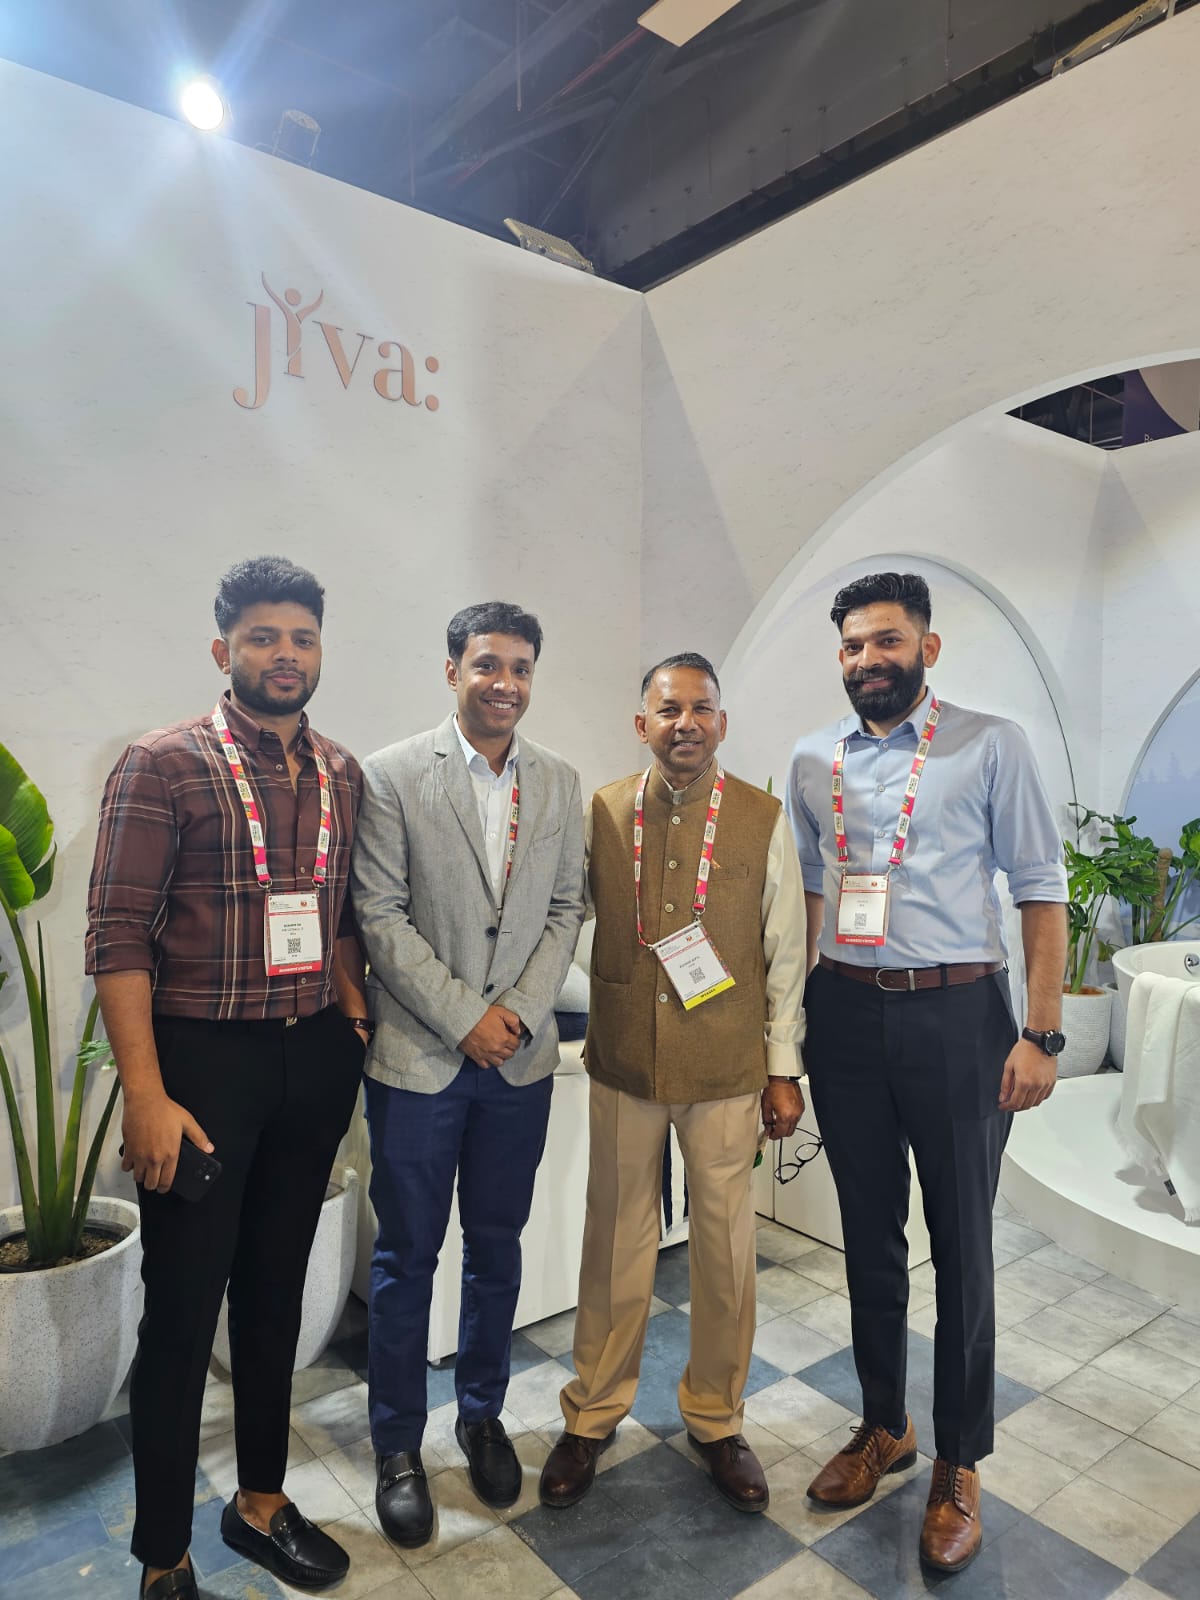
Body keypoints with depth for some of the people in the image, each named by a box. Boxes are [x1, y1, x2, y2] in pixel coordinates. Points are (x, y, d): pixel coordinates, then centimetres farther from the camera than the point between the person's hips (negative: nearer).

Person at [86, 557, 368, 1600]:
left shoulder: (344, 774, 6)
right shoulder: (163, 765, -9)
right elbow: (119, 935, -12)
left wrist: (354, 1019, 5)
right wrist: (146, 1096, -16)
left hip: (316, 1058, 5)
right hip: (203, 1055, -5)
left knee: (276, 1287, 19)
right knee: (182, 1308, 7)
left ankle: (262, 1501, 40)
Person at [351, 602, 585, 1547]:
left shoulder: (560, 784, 5)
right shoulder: (392, 776, -7)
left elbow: (567, 910, 5)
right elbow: (380, 917, -10)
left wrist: (520, 1009, -7)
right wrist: (464, 1017, -13)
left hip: (520, 1054, 3)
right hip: (419, 1054, -3)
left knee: (498, 1247, 17)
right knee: (407, 1257, 10)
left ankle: (483, 1415, 38)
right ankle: (398, 1447, 30)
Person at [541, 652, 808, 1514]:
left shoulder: (762, 819, -4)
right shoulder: (601, 814, -2)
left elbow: (785, 951, 0)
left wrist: (784, 1069, 1)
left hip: (727, 1069, 0)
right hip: (624, 1063, 1)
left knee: (726, 1248, 12)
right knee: (617, 1241, 13)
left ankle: (716, 1418, 36)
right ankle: (593, 1416, 35)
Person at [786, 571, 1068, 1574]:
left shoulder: (991, 746, -3)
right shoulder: (815, 760, 7)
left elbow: (1042, 891, -4)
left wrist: (1041, 1034, -10)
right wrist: (793, 1017, 5)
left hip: (957, 1013, -3)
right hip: (845, 1014, 3)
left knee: (961, 1247, 9)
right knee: (869, 1237, 16)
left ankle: (960, 1466, 31)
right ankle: (883, 1428, 38)